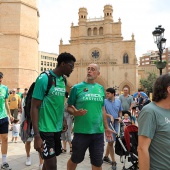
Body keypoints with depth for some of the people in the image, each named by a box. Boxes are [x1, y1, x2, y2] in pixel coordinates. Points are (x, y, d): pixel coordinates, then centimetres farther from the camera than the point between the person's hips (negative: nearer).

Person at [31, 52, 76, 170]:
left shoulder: (63, 80, 7)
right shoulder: (44, 78, -15)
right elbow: (34, 107, -15)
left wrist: (63, 122, 13)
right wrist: (37, 135, -19)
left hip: (57, 128, 7)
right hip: (45, 129, -7)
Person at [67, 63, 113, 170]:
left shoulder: (101, 88, 7)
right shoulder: (77, 87, -4)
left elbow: (102, 109, 14)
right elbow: (69, 107, -2)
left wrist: (106, 128, 13)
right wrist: (75, 112, -24)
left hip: (98, 132, 3)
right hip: (81, 131, -3)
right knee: (75, 159, 14)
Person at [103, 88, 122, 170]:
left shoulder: (118, 101, 5)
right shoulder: (105, 101, -7)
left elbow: (120, 111, 14)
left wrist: (120, 117, -5)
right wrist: (110, 116, -22)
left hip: (116, 124, 5)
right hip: (108, 124, -4)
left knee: (110, 141, 16)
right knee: (111, 142, -3)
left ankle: (106, 157, 35)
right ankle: (113, 162, 6)